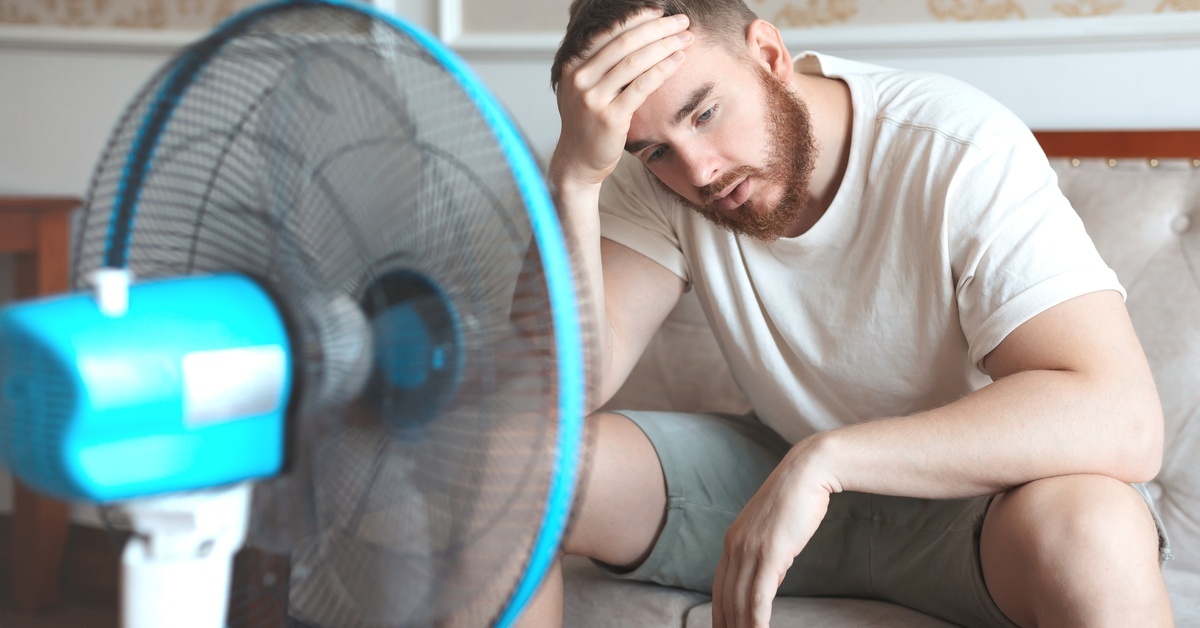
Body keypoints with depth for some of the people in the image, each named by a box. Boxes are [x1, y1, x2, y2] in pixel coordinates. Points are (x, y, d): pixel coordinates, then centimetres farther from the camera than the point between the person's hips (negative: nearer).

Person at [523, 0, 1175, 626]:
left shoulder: (963, 152, -26)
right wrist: (574, 176, -35)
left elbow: (1121, 423, -36)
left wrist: (825, 458, -40)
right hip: (778, 472, 4)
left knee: (1089, 527, -39)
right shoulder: (658, 175, -11)